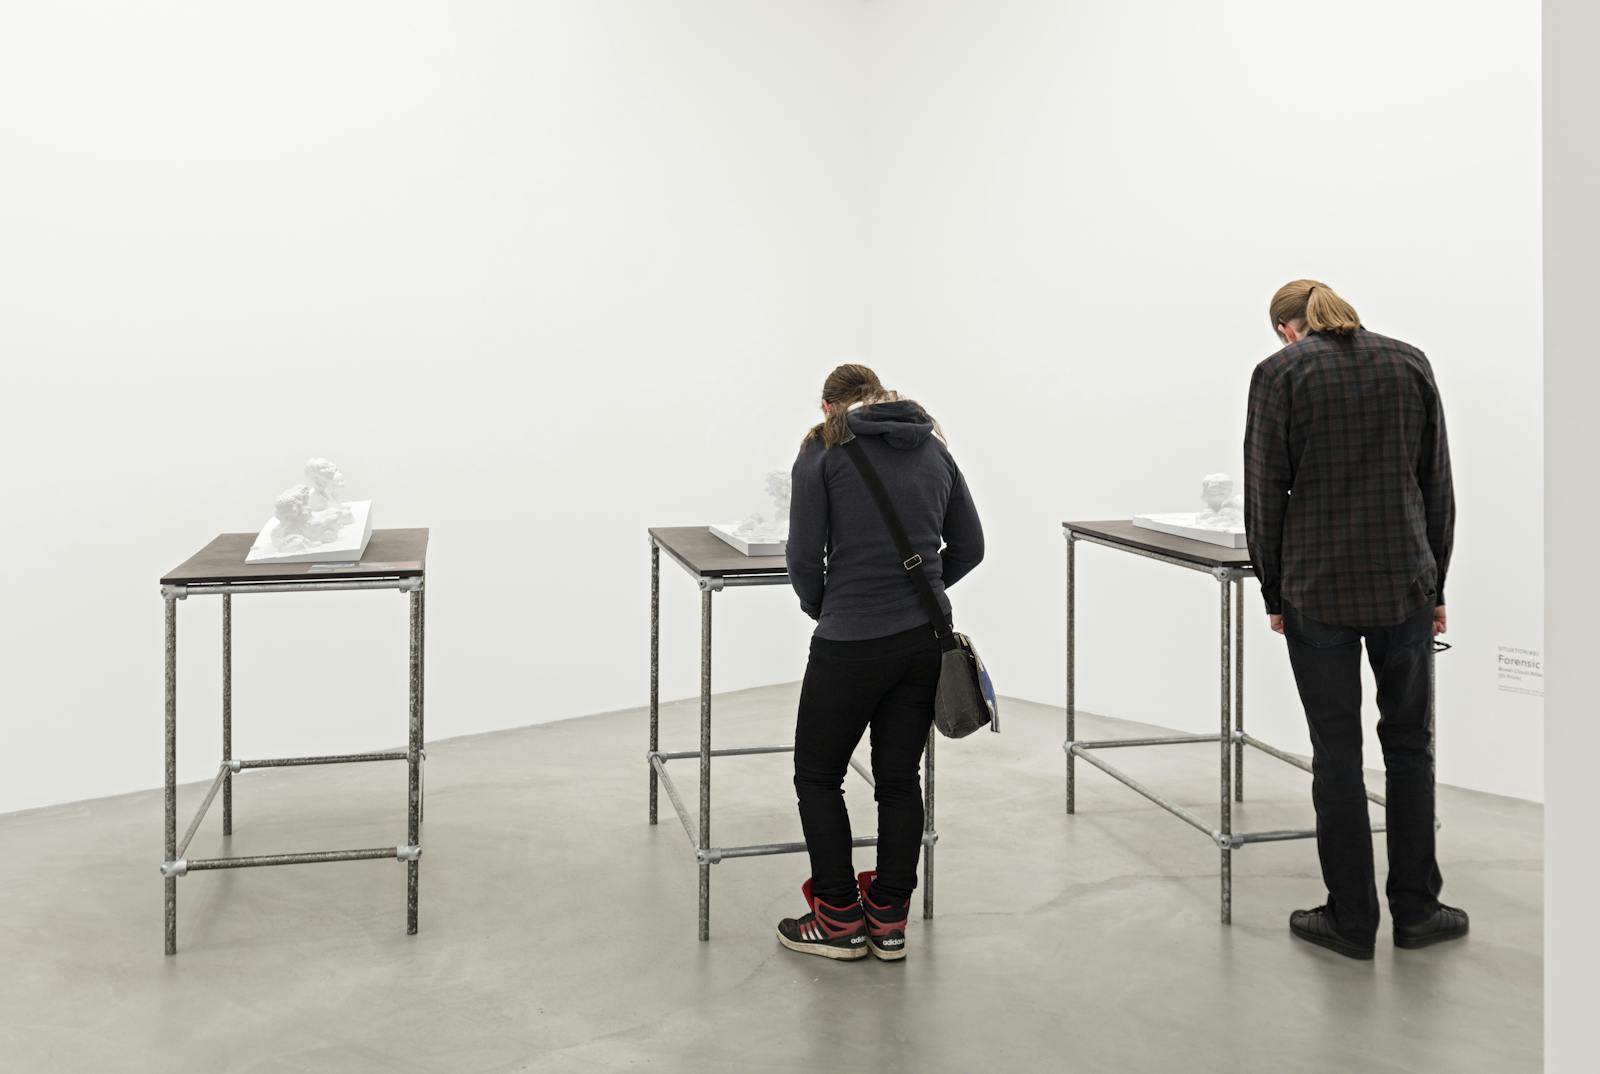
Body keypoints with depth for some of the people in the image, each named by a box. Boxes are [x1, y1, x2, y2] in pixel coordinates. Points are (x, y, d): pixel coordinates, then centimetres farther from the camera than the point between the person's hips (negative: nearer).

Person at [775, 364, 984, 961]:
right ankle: (888, 923, 21)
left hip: (851, 642, -5)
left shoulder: (823, 451, -3)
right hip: (924, 640, 5)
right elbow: (968, 547, 13)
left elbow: (804, 557, -8)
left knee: (817, 776, 12)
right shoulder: (933, 447, 12)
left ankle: (840, 920, 17)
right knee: (900, 779, 14)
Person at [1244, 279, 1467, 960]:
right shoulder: (1409, 362, 7)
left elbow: (1266, 494, -5)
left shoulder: (1280, 373, -4)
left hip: (1319, 586, -3)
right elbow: (1438, 487, 8)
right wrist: (1434, 586, 15)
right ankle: (1415, 909, 22)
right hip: (1404, 583, 3)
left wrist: (1274, 593, 5)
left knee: (1336, 752, 5)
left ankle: (1351, 919, 13)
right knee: (1408, 743, 15)